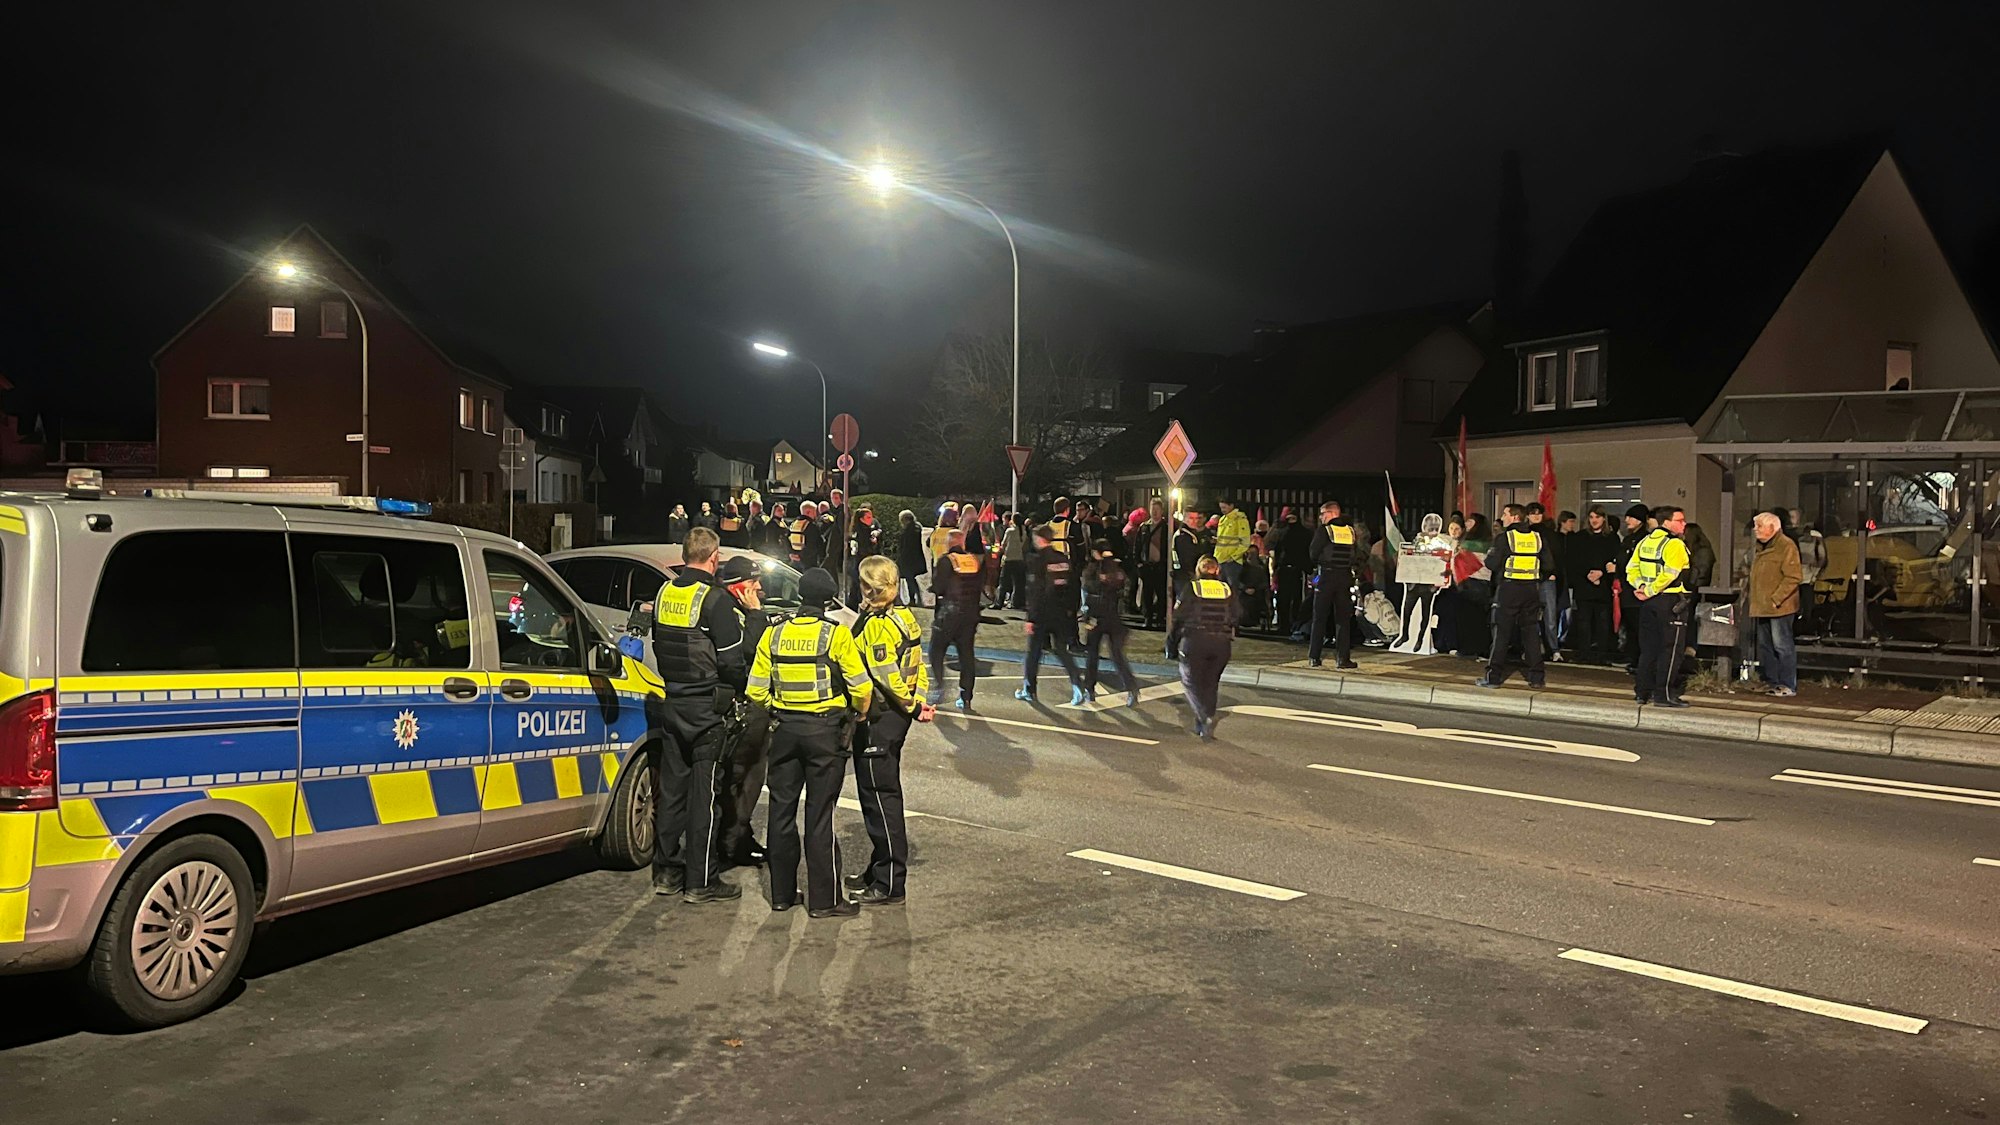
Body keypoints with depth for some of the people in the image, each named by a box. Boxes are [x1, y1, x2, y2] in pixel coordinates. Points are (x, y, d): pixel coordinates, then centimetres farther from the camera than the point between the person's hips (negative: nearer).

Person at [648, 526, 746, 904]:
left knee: (672, 787, 13)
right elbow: (731, 661, -14)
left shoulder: (664, 593, 7)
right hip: (706, 706, -7)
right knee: (704, 792, -1)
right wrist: (737, 692, 5)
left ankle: (666, 872, 21)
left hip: (671, 703, 7)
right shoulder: (716, 600, -15)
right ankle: (701, 881, 4)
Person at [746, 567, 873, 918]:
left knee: (782, 811, 13)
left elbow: (756, 691, 2)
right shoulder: (836, 635, -10)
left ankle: (782, 893, 20)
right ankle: (824, 899, 6)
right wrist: (860, 713, 11)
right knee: (819, 817, 1)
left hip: (785, 730, 4)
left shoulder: (773, 635, 1)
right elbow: (861, 688, -9)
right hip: (825, 731, -4)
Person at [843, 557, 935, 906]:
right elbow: (917, 665, 11)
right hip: (895, 716, 9)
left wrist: (911, 706, -10)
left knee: (880, 797, -3)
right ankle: (880, 869, 31)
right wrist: (919, 701, 6)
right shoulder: (905, 617, 9)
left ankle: (889, 885, 2)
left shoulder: (876, 625, -18)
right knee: (882, 795, 19)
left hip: (879, 719, -9)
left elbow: (887, 677, -22)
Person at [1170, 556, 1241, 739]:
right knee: (1210, 683, 14)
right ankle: (1203, 727, 15)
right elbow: (1237, 614, 2)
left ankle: (1205, 717, -18)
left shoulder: (1191, 588, -3)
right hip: (1221, 642, 3)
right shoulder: (1228, 590, 5)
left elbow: (1178, 614, -4)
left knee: (1191, 682, 5)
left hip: (1194, 641, -3)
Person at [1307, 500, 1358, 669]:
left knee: (1319, 617, 5)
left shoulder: (1324, 530, -8)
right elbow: (1354, 556, 9)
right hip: (1345, 577, 3)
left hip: (1325, 577, -3)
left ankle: (1314, 657, 6)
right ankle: (1342, 658, 3)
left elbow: (1313, 554, -6)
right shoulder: (1351, 531, 6)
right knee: (1343, 619, 7)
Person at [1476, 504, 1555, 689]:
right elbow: (1549, 565, 4)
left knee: (1502, 632, 1)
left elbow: (1492, 564, -13)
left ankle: (1494, 676, 0)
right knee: (1531, 632, 10)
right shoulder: (1538, 537, 5)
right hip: (1532, 590, 4)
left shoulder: (1504, 538, -9)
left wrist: (1489, 556, 8)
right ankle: (1536, 677, 9)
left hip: (1509, 589, -4)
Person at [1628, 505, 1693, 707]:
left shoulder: (1644, 541, 10)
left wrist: (1642, 587, -2)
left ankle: (1642, 691, 15)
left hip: (1649, 601, 7)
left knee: (1648, 647, 13)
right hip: (1670, 600, -7)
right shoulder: (1674, 544, -13)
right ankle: (1664, 694, -2)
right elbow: (1669, 574, -23)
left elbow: (1631, 568, 8)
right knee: (1670, 649, -2)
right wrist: (1650, 591, -15)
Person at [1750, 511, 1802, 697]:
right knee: (1765, 646, 11)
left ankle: (1788, 686, -1)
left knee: (1782, 645, -6)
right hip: (1762, 608, 9)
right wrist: (1754, 601, 17)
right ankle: (1771, 682, 19)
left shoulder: (1786, 546, -11)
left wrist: (1776, 599, -20)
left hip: (1779, 608, -9)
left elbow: (1793, 577, -18)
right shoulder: (1761, 547, 19)